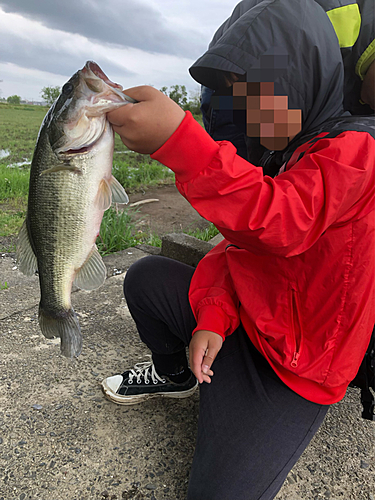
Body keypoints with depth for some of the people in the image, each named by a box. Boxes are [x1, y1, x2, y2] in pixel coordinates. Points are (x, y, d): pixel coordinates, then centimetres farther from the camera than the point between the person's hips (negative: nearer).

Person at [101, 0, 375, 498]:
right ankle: (174, 373, 24)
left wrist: (177, 139, -46)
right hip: (245, 322, 7)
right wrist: (214, 317, -9)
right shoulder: (283, 156, 10)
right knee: (145, 276, 2)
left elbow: (283, 223, -36)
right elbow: (240, 246, 6)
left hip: (298, 371, -7)